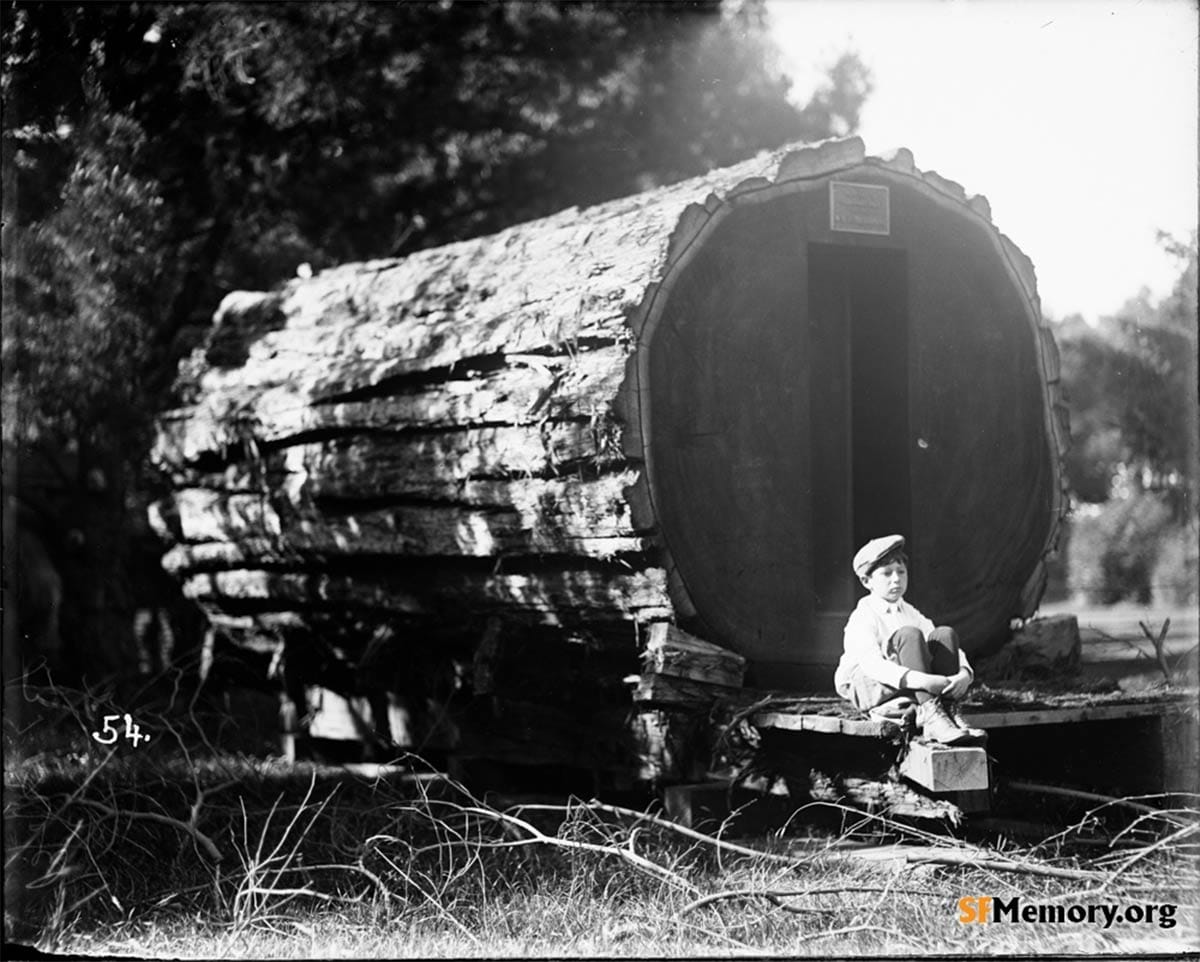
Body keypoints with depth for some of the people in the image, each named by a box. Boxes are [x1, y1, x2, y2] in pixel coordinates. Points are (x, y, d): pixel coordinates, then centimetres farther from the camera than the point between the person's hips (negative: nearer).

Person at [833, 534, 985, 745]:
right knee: (908, 635, -30)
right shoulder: (861, 619, -5)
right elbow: (872, 665, -24)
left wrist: (964, 673, -20)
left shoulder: (911, 614, 17)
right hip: (867, 686, -6)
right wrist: (920, 680, -41)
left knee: (944, 635, -15)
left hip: (909, 690, 6)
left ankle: (950, 710, -31)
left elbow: (952, 649, 5)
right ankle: (931, 718, -45)